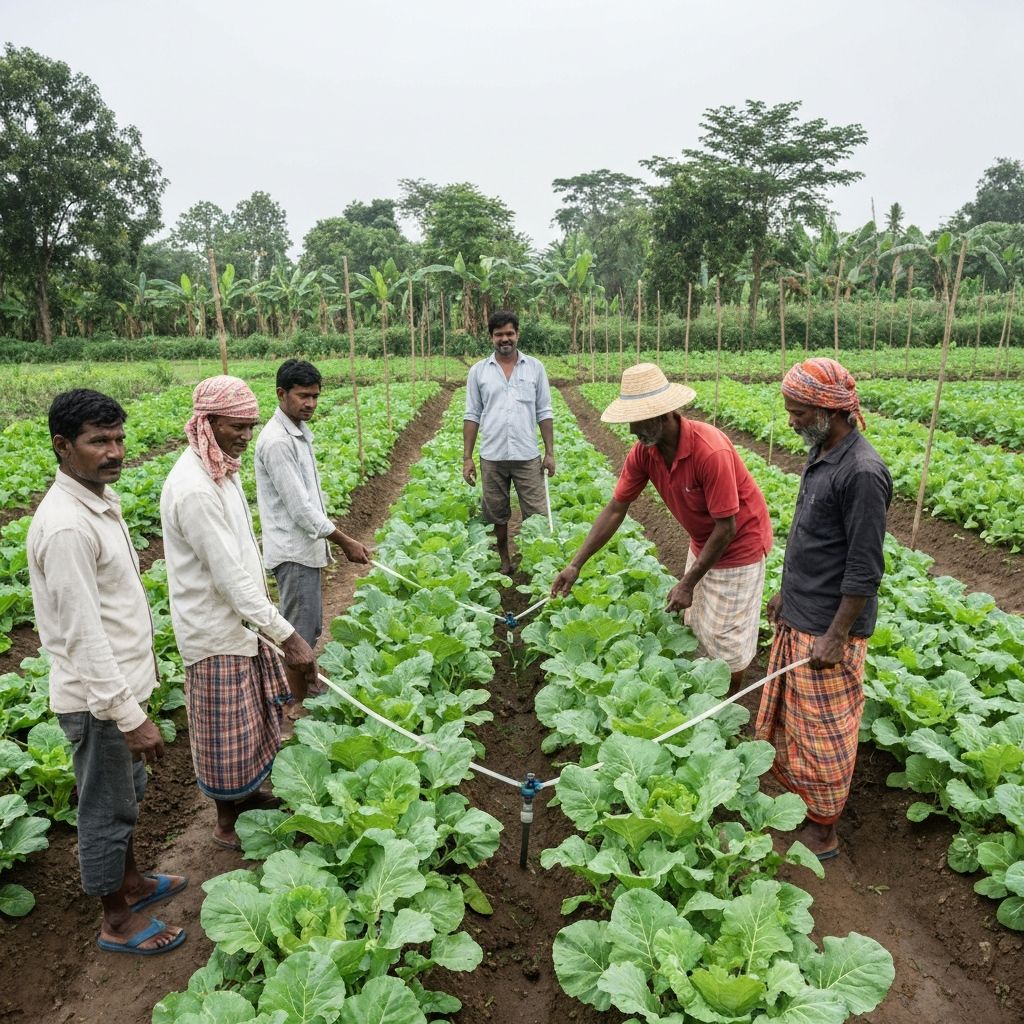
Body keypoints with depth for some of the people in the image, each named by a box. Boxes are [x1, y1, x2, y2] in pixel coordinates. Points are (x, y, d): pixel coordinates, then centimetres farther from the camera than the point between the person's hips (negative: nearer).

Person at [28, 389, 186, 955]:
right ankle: (118, 921, 29)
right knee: (106, 807, 9)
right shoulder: (66, 525, -26)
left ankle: (130, 881, 45)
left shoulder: (100, 501, 4)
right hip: (98, 697, -9)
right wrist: (130, 716, -24)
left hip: (119, 682, 9)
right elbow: (83, 634, -27)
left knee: (128, 791, 24)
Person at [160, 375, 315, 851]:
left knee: (252, 718, 24)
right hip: (215, 632, -9)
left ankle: (246, 793, 44)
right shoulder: (193, 489, -27)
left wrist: (272, 623, 17)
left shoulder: (222, 469, 4)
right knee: (228, 735, 9)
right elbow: (229, 576, -29)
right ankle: (227, 821, 30)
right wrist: (287, 636, -28)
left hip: (239, 619, 9)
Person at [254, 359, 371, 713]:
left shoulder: (300, 432, 9)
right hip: (293, 551, -10)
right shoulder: (276, 441, -21)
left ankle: (308, 693, 35)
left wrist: (332, 540, 17)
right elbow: (300, 508, -22)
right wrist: (347, 542, -17)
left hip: (307, 547, 10)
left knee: (310, 630, 20)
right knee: (299, 635, 1)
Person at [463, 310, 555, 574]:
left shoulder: (535, 367, 5)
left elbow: (544, 413, 6)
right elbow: (472, 416, 5)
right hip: (492, 457, 1)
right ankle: (505, 562, 27)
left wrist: (550, 452, 0)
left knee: (537, 515, 1)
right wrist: (467, 458, 1)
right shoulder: (478, 371, 5)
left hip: (528, 456, -1)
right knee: (497, 515, 11)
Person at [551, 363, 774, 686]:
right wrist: (576, 564, -11)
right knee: (697, 627, 18)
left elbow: (726, 528, -28)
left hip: (739, 542, -7)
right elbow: (616, 509, -8)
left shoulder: (711, 451, -35)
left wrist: (687, 584, -22)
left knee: (726, 640, 3)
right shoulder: (643, 451, -14)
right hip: (702, 543, 7)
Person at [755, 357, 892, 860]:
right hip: (798, 619, 9)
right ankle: (795, 796, 40)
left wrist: (836, 635, -18)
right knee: (787, 717, 21)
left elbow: (865, 569, -22)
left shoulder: (862, 473, -24)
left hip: (827, 630, -9)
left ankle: (822, 830, 25)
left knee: (821, 728, 7)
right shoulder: (820, 453, 5)